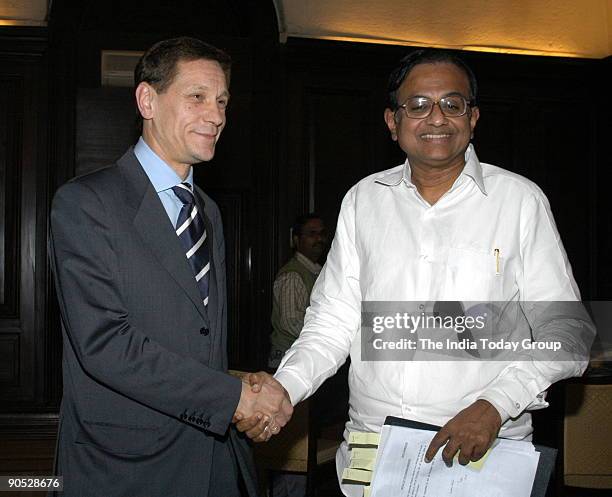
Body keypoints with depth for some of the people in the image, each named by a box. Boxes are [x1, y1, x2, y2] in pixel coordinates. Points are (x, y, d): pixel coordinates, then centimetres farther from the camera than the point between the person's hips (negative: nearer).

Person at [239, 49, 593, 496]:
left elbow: (566, 330, -3)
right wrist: (284, 386, -11)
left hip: (484, 456, -2)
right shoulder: (363, 200, 6)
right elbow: (333, 321, 6)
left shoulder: (520, 199, -1)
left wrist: (495, 404, -17)